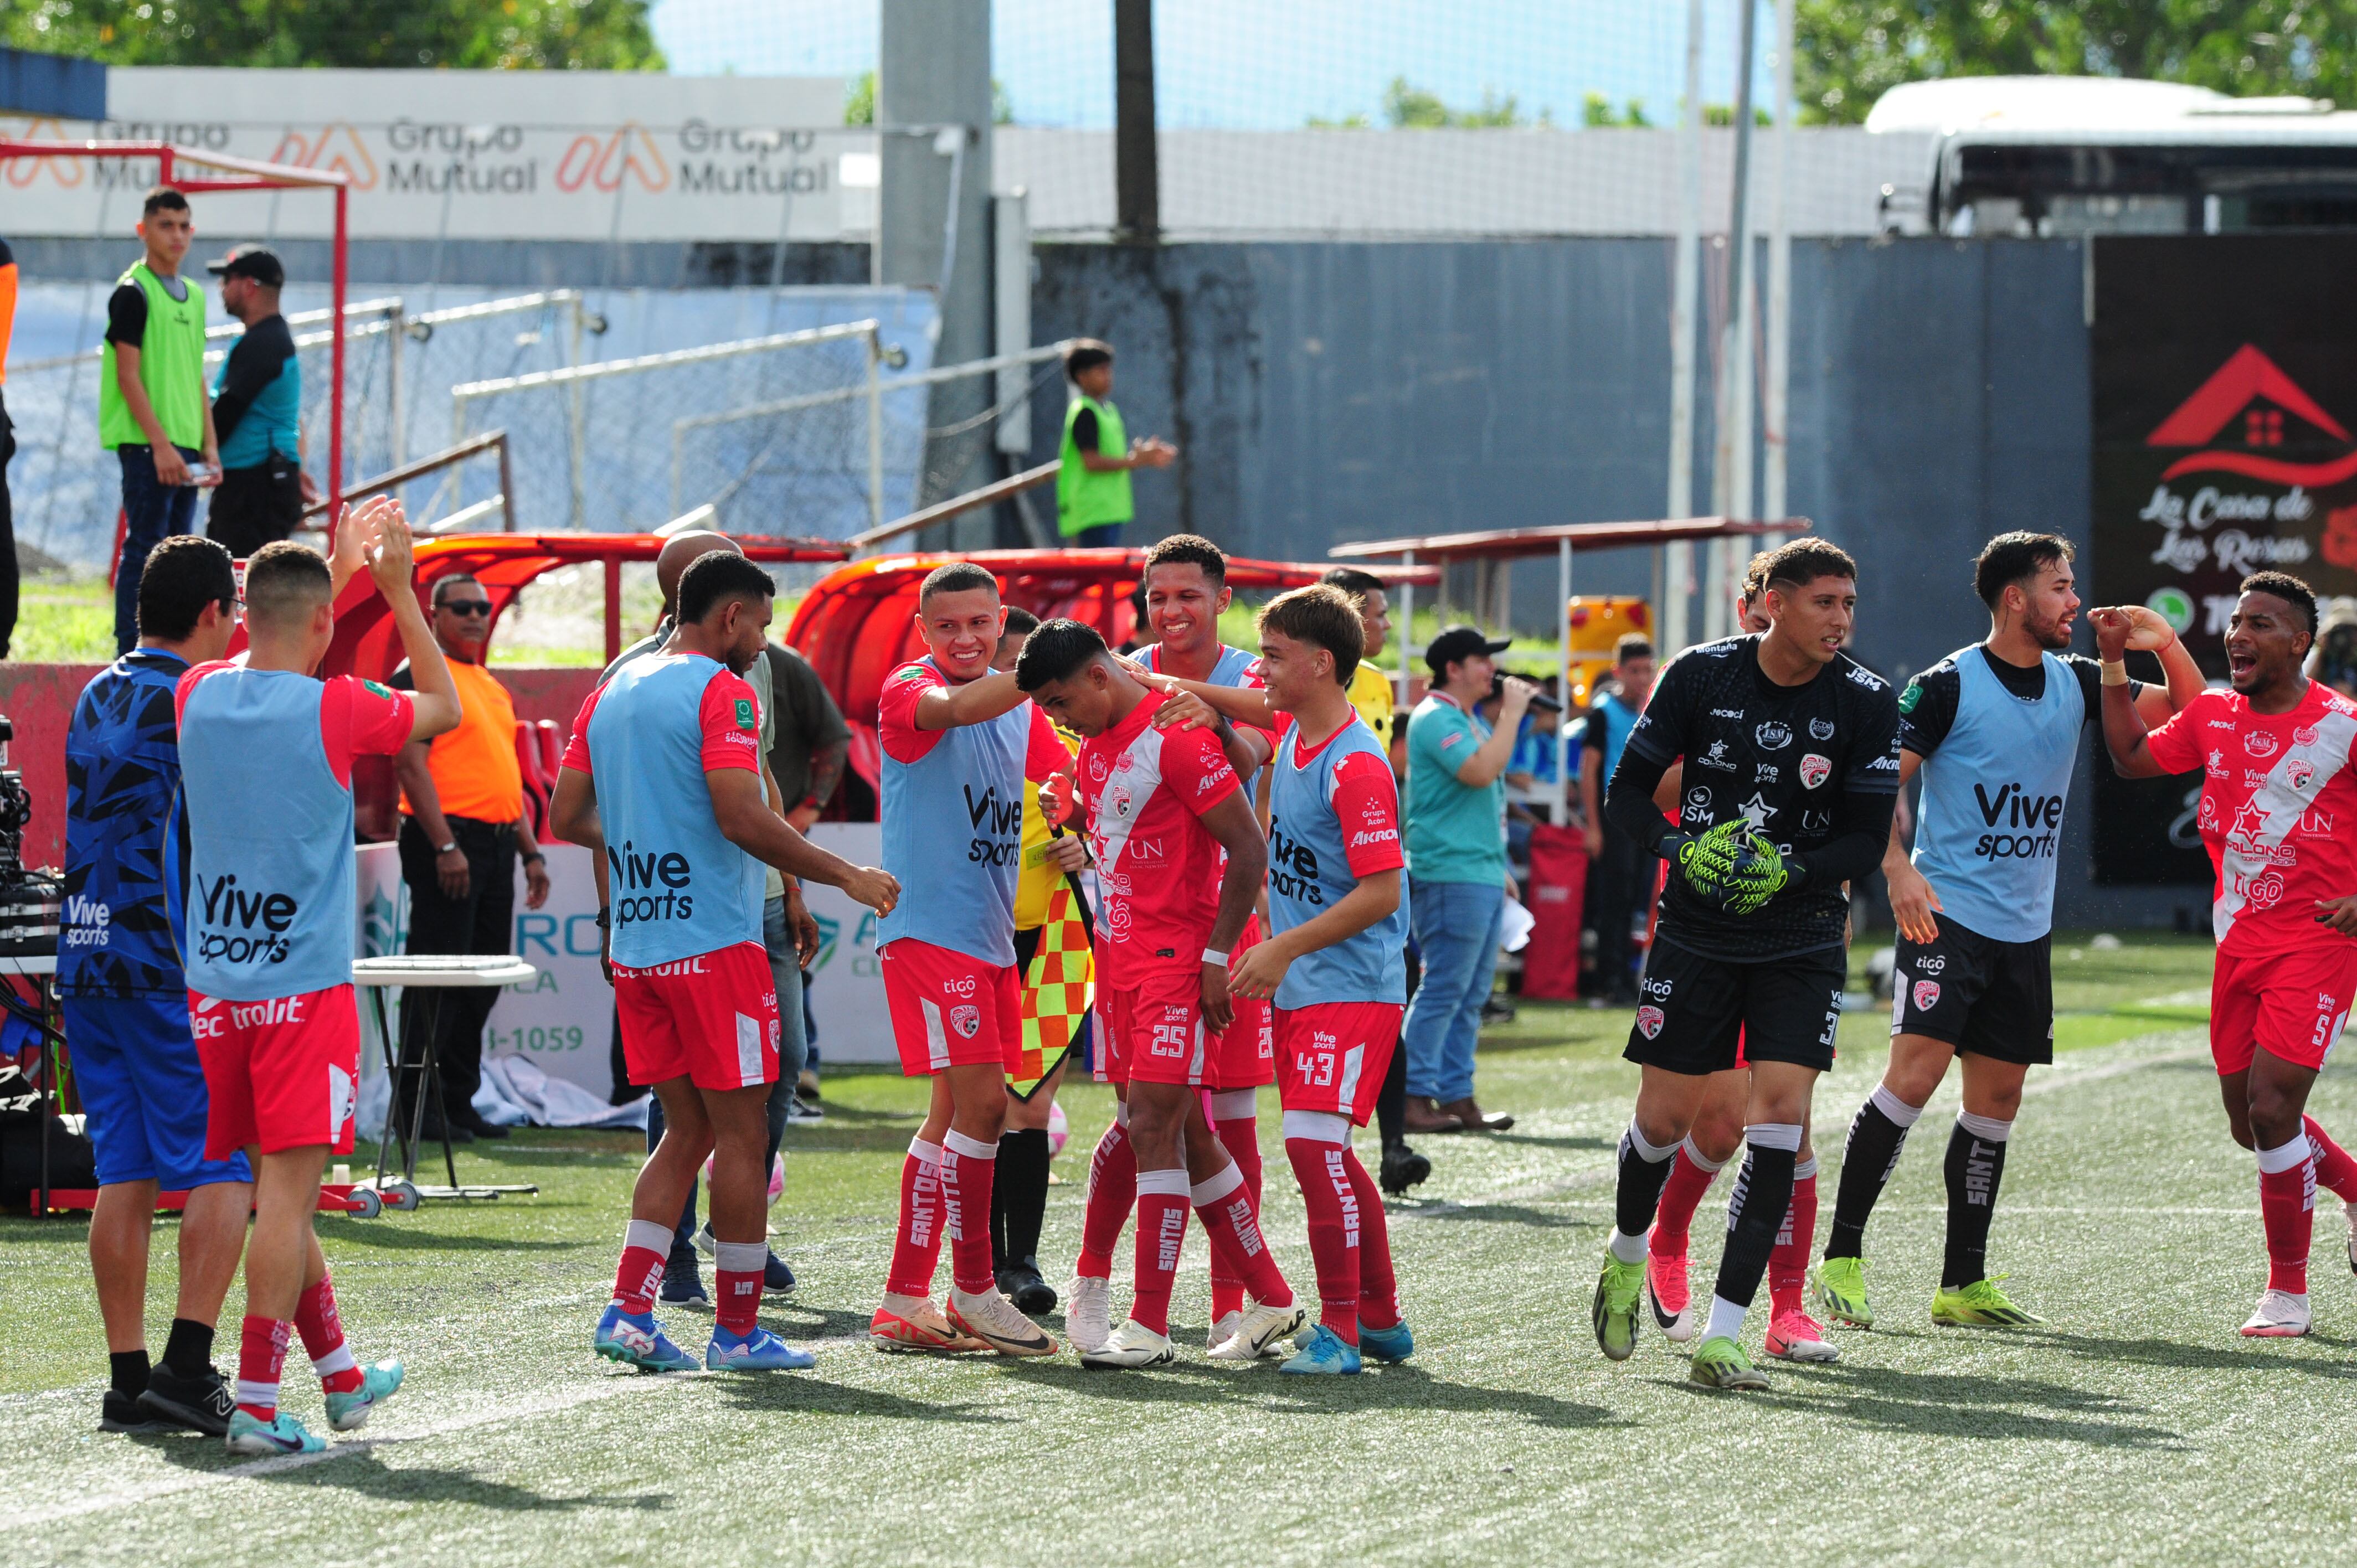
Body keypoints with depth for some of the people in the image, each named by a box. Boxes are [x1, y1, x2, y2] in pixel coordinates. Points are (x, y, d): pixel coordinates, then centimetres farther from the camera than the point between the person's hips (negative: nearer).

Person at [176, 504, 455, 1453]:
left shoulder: (199, 696, 3)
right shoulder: (336, 709, -11)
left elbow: (265, 663, 28)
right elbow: (445, 708, 9)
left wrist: (331, 565, 34)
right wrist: (398, 588, 11)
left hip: (213, 985, 6)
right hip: (305, 985, -6)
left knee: (273, 1187, 15)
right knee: (286, 1191, -7)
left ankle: (342, 1375, 31)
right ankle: (256, 1404, -14)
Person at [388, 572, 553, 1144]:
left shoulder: (493, 688, 20)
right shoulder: (420, 678, -6)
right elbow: (411, 765, -14)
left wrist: (531, 852, 19)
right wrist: (445, 845, -21)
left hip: (498, 841, 9)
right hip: (450, 842, -9)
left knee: (484, 981, 9)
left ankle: (459, 1101, 15)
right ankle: (418, 1104, -5)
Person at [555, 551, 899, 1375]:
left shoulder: (612, 693, 13)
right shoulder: (721, 692, -11)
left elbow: (567, 818, 15)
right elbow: (742, 819, -20)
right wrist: (844, 875, -13)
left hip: (636, 947, 8)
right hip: (714, 941, -8)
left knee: (688, 1128, 14)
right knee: (740, 1132, 1)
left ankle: (628, 1310, 4)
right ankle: (738, 1330, 4)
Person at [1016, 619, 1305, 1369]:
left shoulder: (1178, 737, -16)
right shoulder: (1096, 744, 13)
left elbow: (1249, 850, -17)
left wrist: (1217, 957, -17)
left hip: (1180, 958, -9)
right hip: (1121, 954, 9)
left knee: (1152, 1125, -12)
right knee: (1184, 1134, 9)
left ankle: (1149, 1327, -10)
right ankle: (1270, 1299, 18)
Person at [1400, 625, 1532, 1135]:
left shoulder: (1468, 719, 20)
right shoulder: (1436, 718, -11)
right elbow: (1480, 771, -26)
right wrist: (1511, 714, -17)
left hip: (1482, 873, 10)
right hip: (1449, 874, -10)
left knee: (1470, 996, 10)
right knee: (1443, 990, -10)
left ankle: (1457, 1098, 13)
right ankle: (1414, 1098, -9)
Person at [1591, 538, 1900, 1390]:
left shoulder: (1866, 701, -7)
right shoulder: (1701, 675, -6)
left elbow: (1867, 841, -5)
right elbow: (1627, 789, 0)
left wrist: (1789, 872, -22)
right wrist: (1682, 848, -18)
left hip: (1802, 941, 0)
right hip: (1697, 930, 0)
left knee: (1781, 1113, -14)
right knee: (1666, 1118, 2)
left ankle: (1722, 1337, -11)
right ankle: (1627, 1255, 36)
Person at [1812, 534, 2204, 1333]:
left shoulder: (2075, 682, 9)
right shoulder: (1950, 685, -8)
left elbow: (2189, 712, 15)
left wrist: (2168, 643, -4)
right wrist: (1898, 868, -22)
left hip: (2025, 929, 6)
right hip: (1947, 913, -6)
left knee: (1997, 1099, 7)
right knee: (1916, 1072, -17)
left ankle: (1964, 1284, 13)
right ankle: (1841, 1257, -10)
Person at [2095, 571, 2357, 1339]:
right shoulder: (2213, 716, 7)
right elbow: (2132, 757, 18)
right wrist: (2114, 665, 8)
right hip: (2239, 943, 6)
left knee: (2271, 1109, -14)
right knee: (2249, 1121, 10)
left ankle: (2288, 1291, -1)